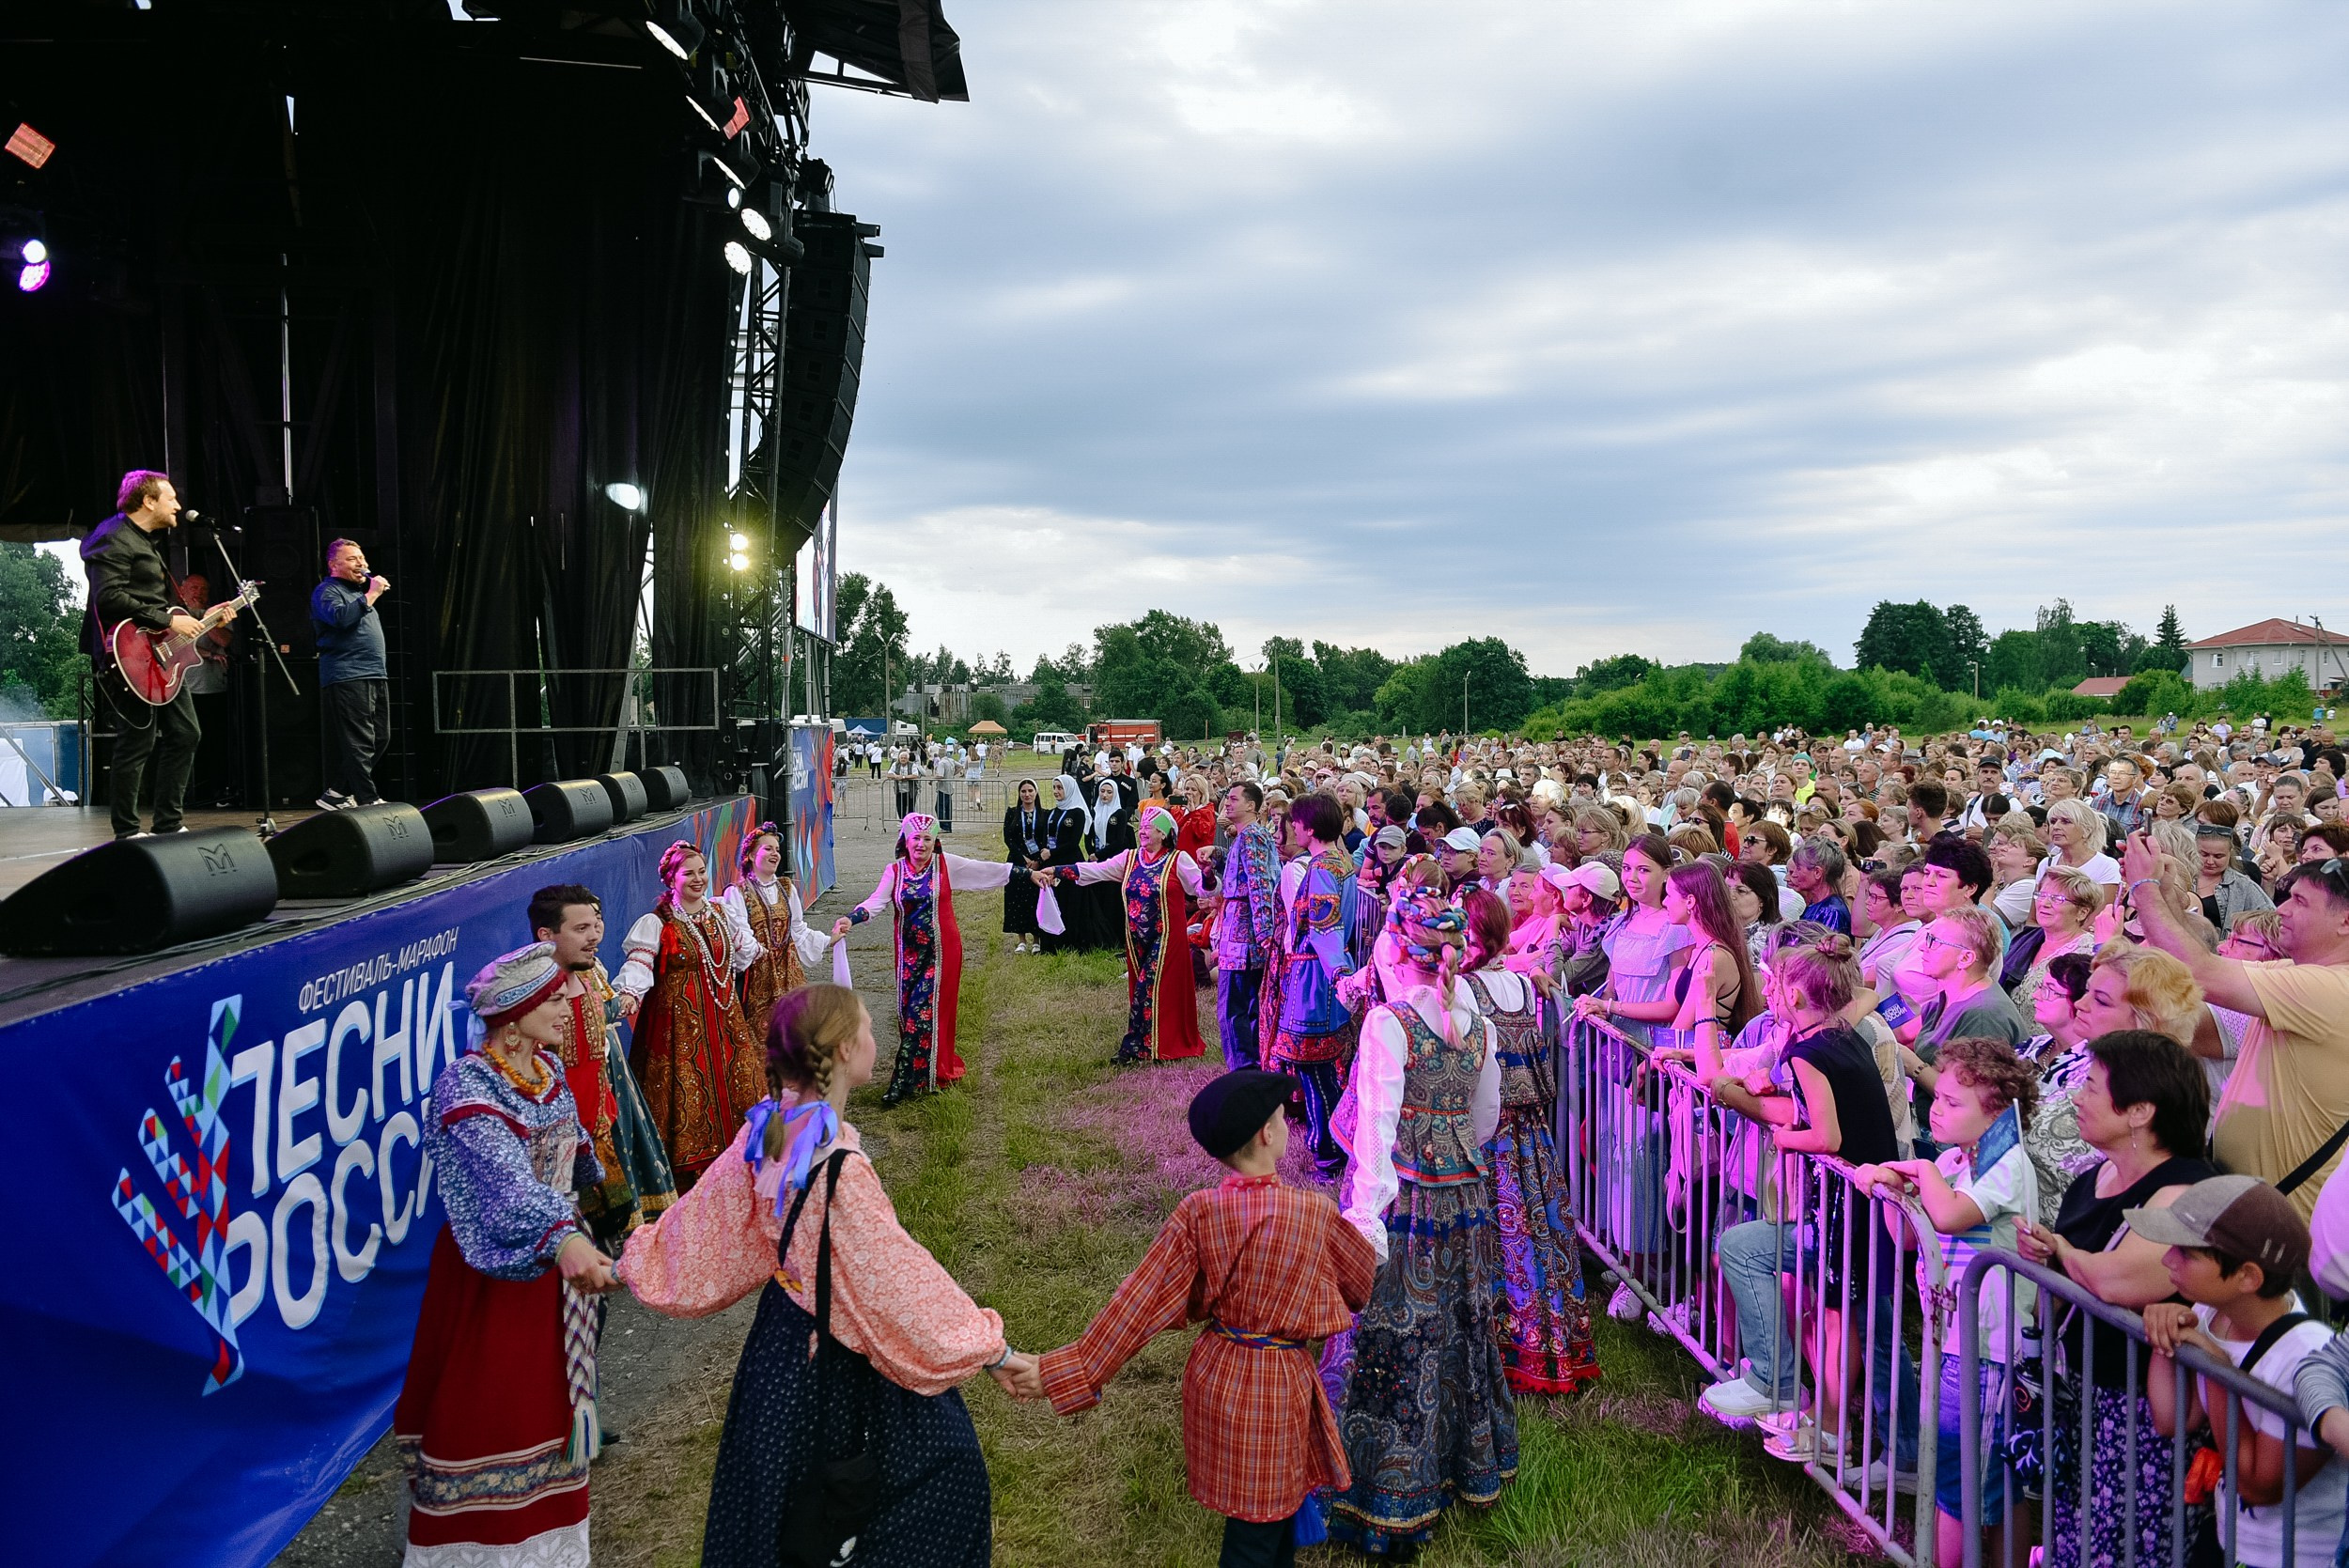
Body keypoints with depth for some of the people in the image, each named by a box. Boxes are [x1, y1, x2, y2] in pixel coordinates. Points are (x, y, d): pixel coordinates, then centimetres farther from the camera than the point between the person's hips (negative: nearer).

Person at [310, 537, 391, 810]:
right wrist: (371, 595, -20)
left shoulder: (358, 591, 25)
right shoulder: (327, 591, -3)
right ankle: (367, 800, -13)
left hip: (375, 676, 10)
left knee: (380, 738, 9)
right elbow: (340, 616, -24)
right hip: (347, 678, -10)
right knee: (359, 742, -12)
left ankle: (336, 793, 17)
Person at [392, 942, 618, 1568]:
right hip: (496, 1269, -8)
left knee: (546, 1397, 19)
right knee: (487, 1405, 1)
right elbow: (504, 1178, -40)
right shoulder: (466, 1087, -24)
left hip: (557, 1256, 8)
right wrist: (563, 1238, -54)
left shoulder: (548, 1067, 0)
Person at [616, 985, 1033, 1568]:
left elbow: (706, 1216, 2)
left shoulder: (765, 1128, -10)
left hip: (786, 1323, 8)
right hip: (843, 1352, -8)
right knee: (941, 1459, 11)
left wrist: (634, 1261, 21)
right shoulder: (840, 1170, -32)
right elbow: (898, 1275, -27)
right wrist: (993, 1352, -19)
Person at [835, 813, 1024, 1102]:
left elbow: (987, 871, -1)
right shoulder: (895, 871, 1)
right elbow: (876, 902, -10)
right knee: (909, 1011, 5)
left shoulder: (946, 864, -3)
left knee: (924, 1011, -5)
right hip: (909, 952, 3)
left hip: (941, 951, -3)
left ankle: (903, 1080, -1)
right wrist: (850, 919, -29)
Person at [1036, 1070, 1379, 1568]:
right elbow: (1364, 1280, 2)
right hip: (1277, 1386, -3)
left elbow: (1140, 1301, -13)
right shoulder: (1316, 1213, -17)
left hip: (1215, 1376, 4)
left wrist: (1075, 1369, -8)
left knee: (1271, 1512, 27)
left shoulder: (1197, 1214, -12)